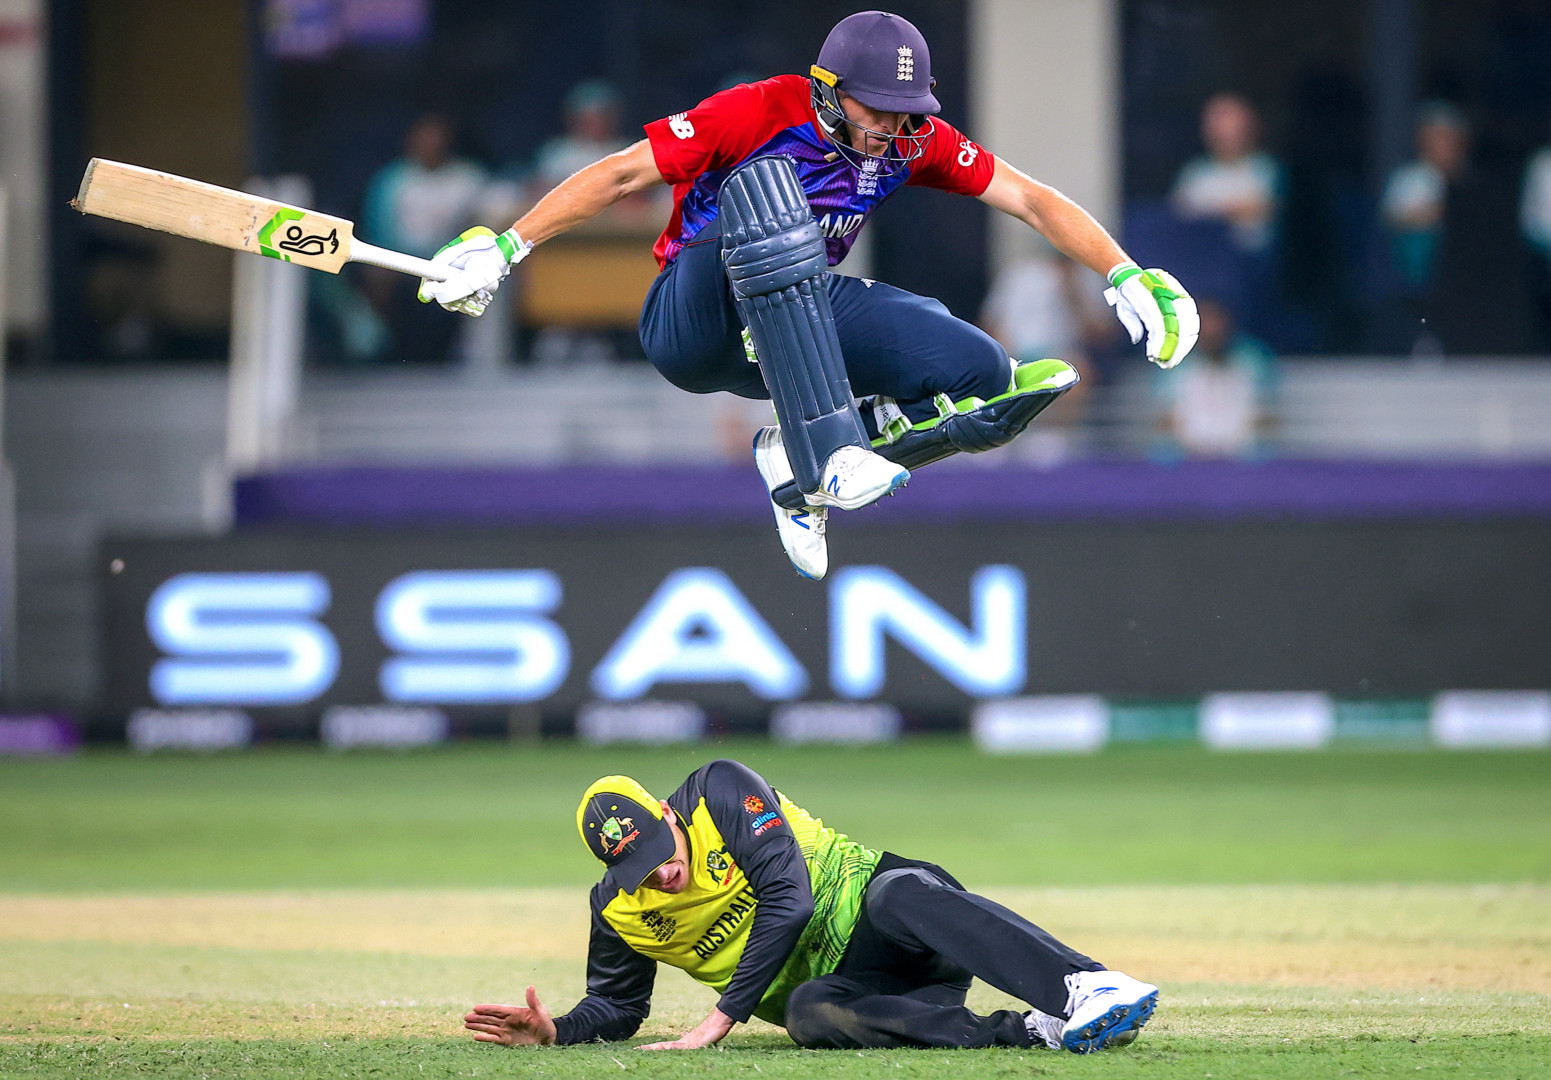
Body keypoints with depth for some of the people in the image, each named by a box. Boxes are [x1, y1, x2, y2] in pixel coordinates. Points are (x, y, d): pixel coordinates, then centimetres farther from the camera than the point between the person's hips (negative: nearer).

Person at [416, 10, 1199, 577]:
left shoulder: (913, 140, -3)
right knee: (761, 184, -38)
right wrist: (503, 248, -21)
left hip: (804, 319, 5)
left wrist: (1126, 277, -15)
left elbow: (1030, 200, -2)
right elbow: (623, 175, -16)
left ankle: (799, 464, -3)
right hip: (688, 323, -5)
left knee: (984, 379, -20)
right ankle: (830, 454, -49)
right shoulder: (761, 114, -17)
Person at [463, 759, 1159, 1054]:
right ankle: (1038, 1032, -42)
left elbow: (788, 901, -20)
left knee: (905, 895, -39)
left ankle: (1087, 989, -55)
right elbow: (617, 1008, 17)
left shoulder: (720, 793, -12)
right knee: (809, 1015, -35)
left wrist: (721, 1020, -24)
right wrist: (554, 1031, -7)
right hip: (829, 980, 3)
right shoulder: (616, 911, 2)